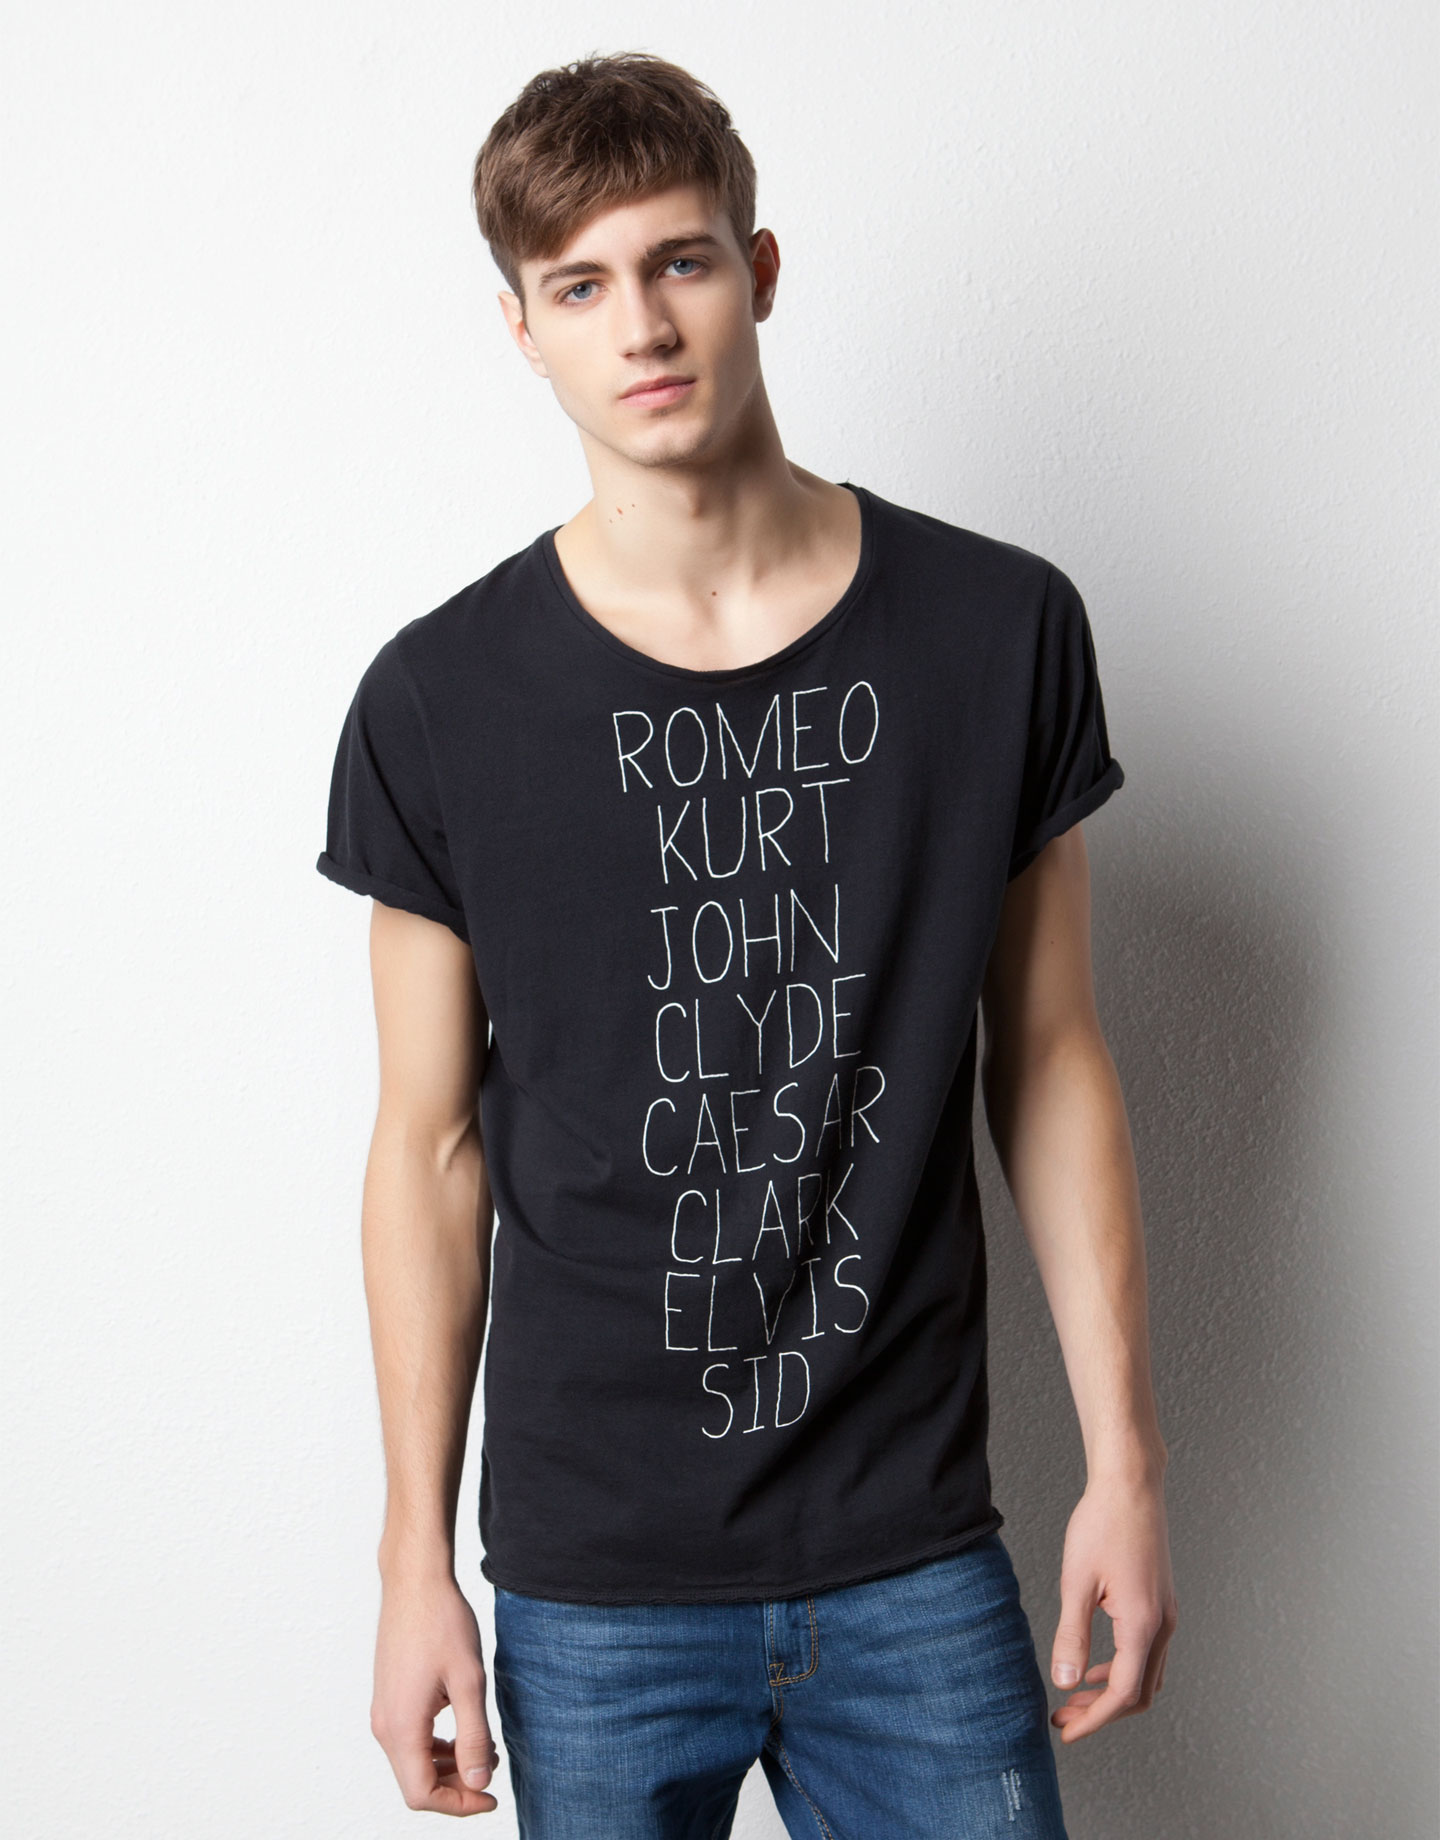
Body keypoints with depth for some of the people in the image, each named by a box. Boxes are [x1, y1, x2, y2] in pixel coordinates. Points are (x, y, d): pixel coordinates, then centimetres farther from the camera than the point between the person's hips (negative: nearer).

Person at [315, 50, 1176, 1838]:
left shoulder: (1002, 630, -4)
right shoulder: (438, 701, -7)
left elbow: (1048, 1059, 3)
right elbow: (433, 1145, -1)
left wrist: (1123, 1458, 2)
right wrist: (416, 1557, 1)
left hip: (917, 1558, 1)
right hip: (591, 1583, 0)